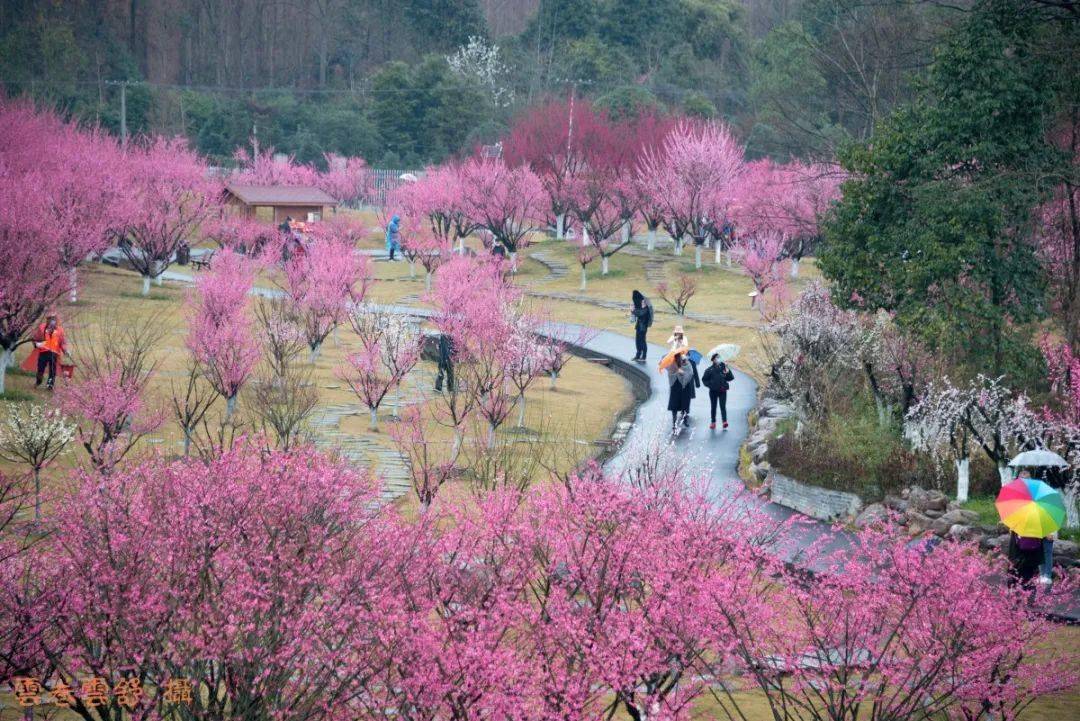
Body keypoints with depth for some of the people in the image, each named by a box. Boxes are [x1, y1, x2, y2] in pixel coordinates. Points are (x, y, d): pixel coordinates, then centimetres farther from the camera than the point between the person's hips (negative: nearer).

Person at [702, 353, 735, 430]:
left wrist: (728, 372, -14)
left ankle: (724, 421, -21)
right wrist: (710, 385, -8)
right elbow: (704, 379, 6)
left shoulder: (723, 367, 3)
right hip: (713, 391, 1)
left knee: (723, 406, -12)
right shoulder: (710, 370, 0)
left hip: (722, 390, -1)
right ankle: (713, 422, 18)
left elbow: (731, 378, 2)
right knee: (713, 407, 9)